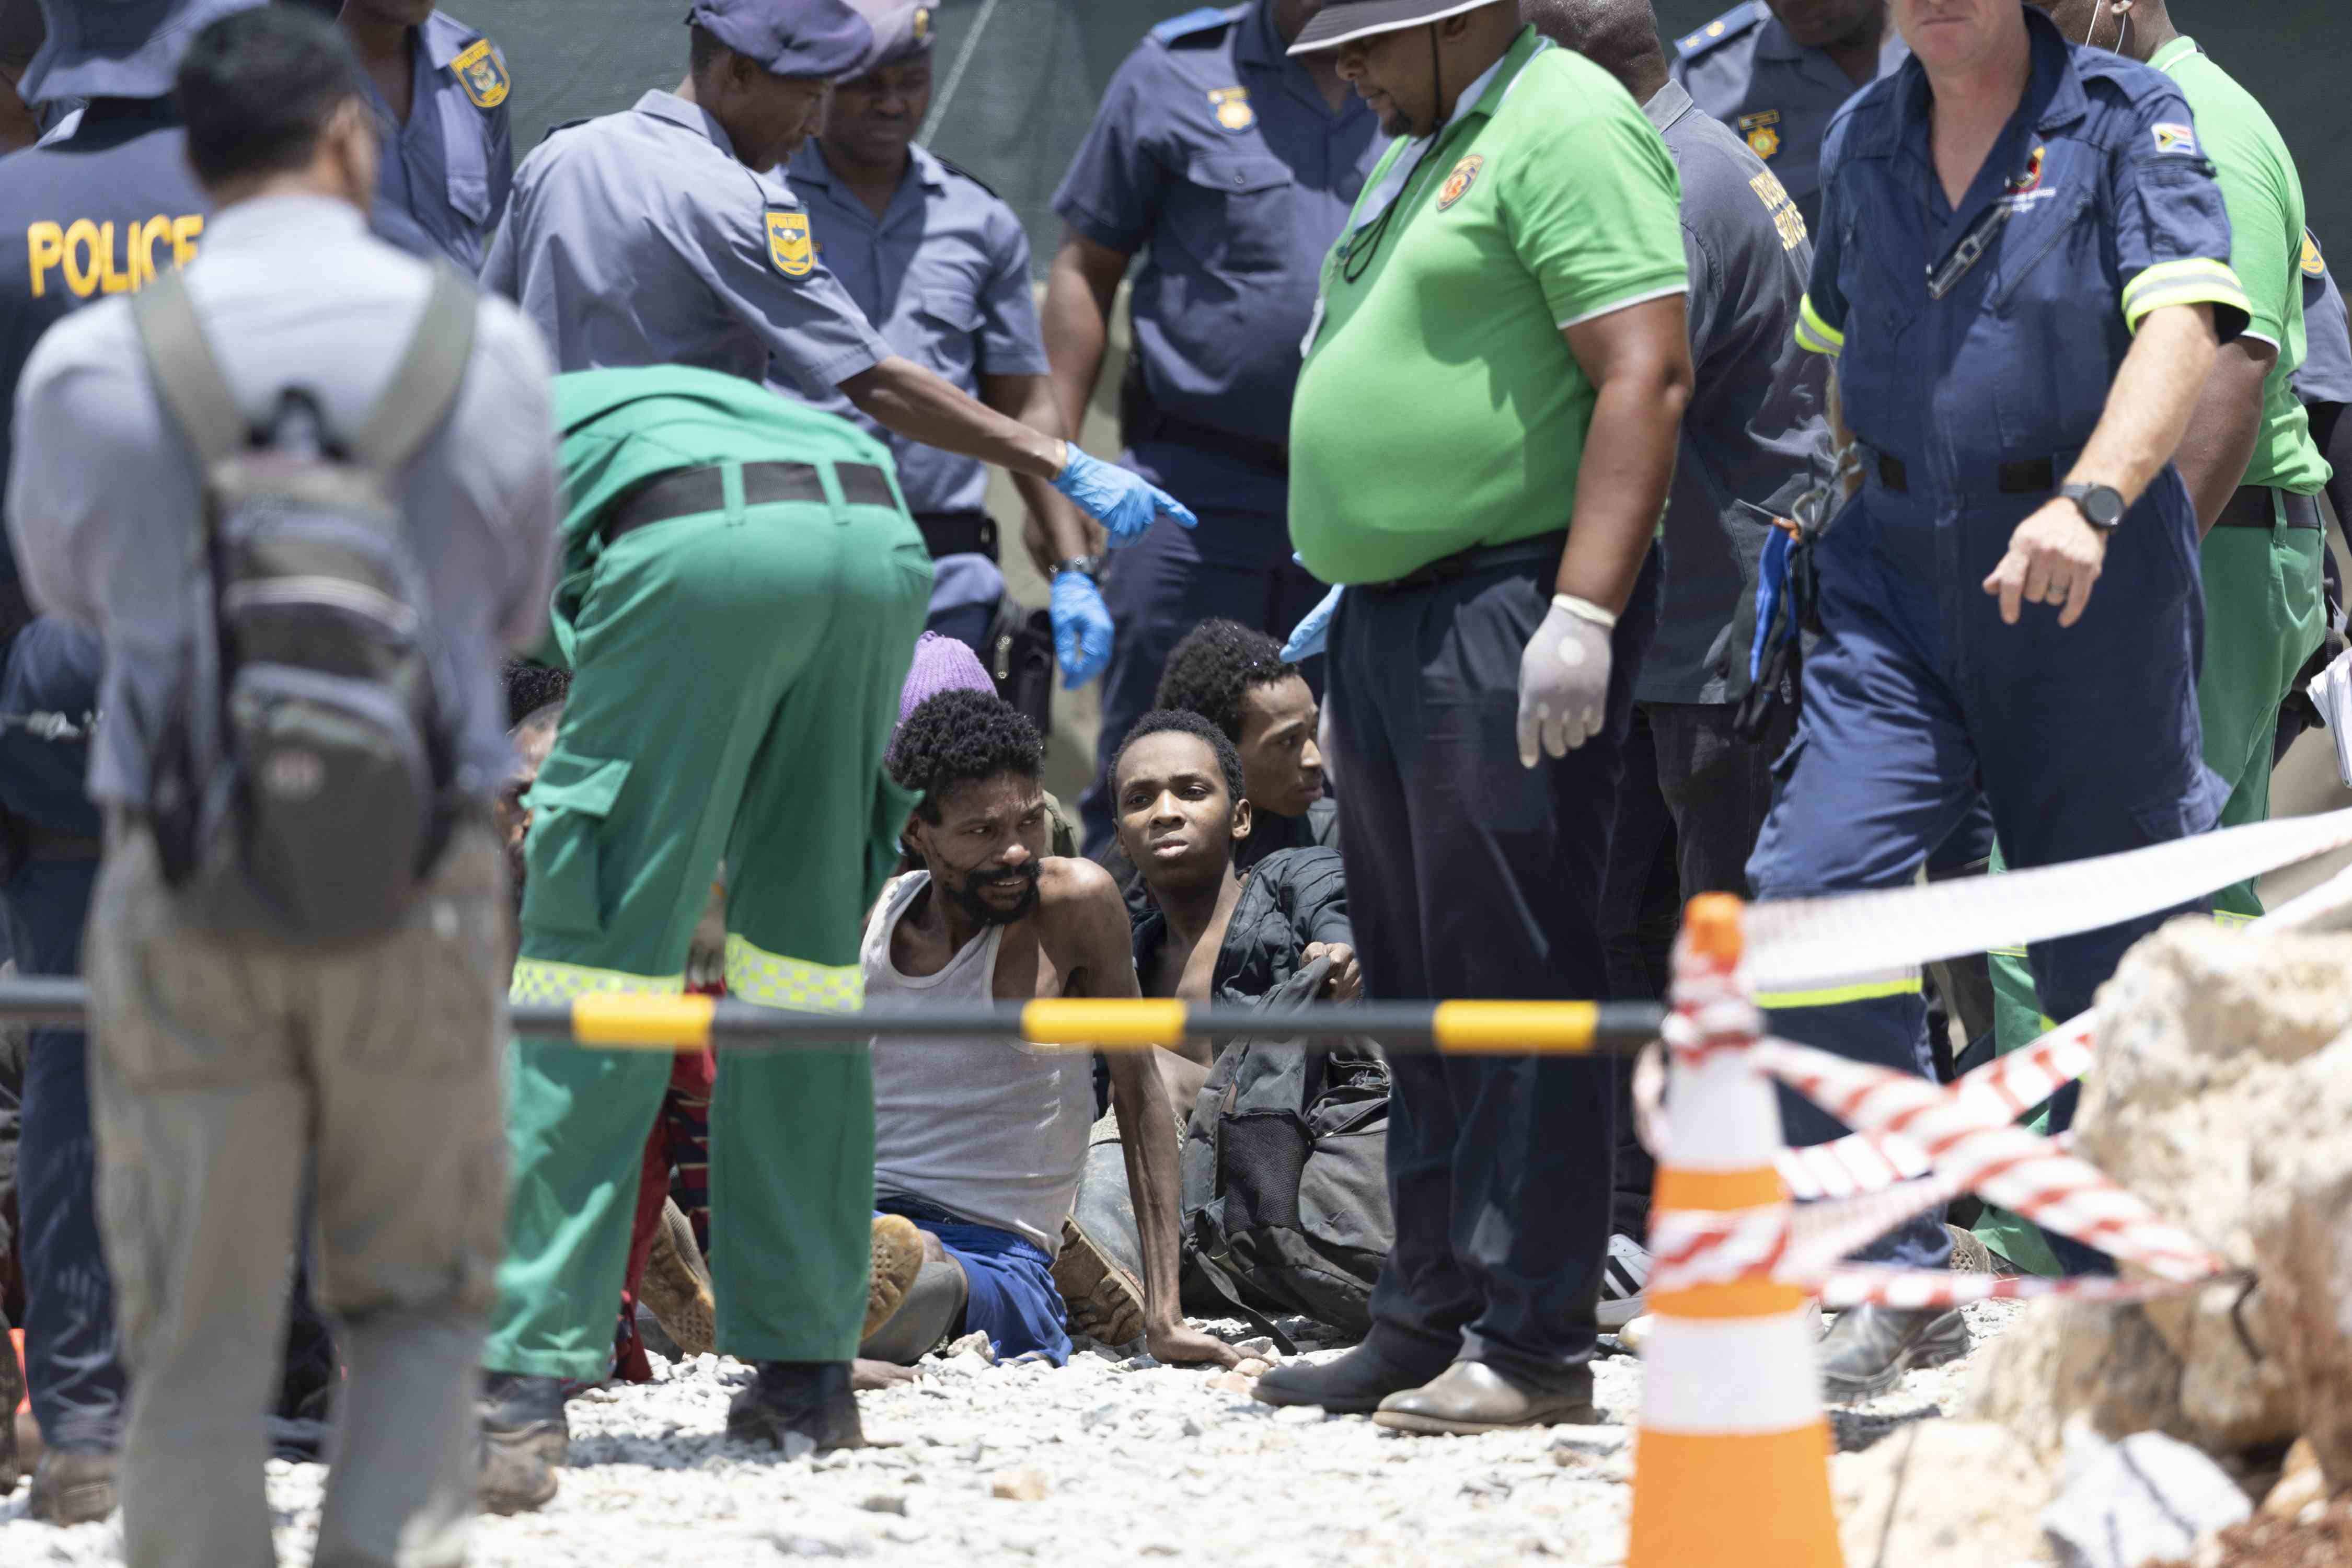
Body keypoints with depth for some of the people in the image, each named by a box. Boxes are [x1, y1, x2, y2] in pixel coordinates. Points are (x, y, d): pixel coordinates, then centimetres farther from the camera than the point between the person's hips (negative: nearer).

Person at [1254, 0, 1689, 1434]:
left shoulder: (1563, 127, -10)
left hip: (1511, 604, -10)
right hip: (1393, 609, 10)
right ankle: (1426, 1328, 17)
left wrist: (1583, 614, -25)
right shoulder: (1427, 150, 21)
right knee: (1420, 989, 12)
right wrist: (1351, 601, 22)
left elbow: (1648, 374, -19)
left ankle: (1532, 1344, -9)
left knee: (1515, 979, -10)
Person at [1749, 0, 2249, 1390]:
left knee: (2110, 950, 4)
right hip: (1894, 590, 4)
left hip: (2095, 597, -4)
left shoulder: (2128, 119, -5)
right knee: (1813, 891, -15)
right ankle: (1902, 1283, -11)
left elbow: (2184, 325, -20)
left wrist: (2091, 502, -34)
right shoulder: (1865, 142, 11)